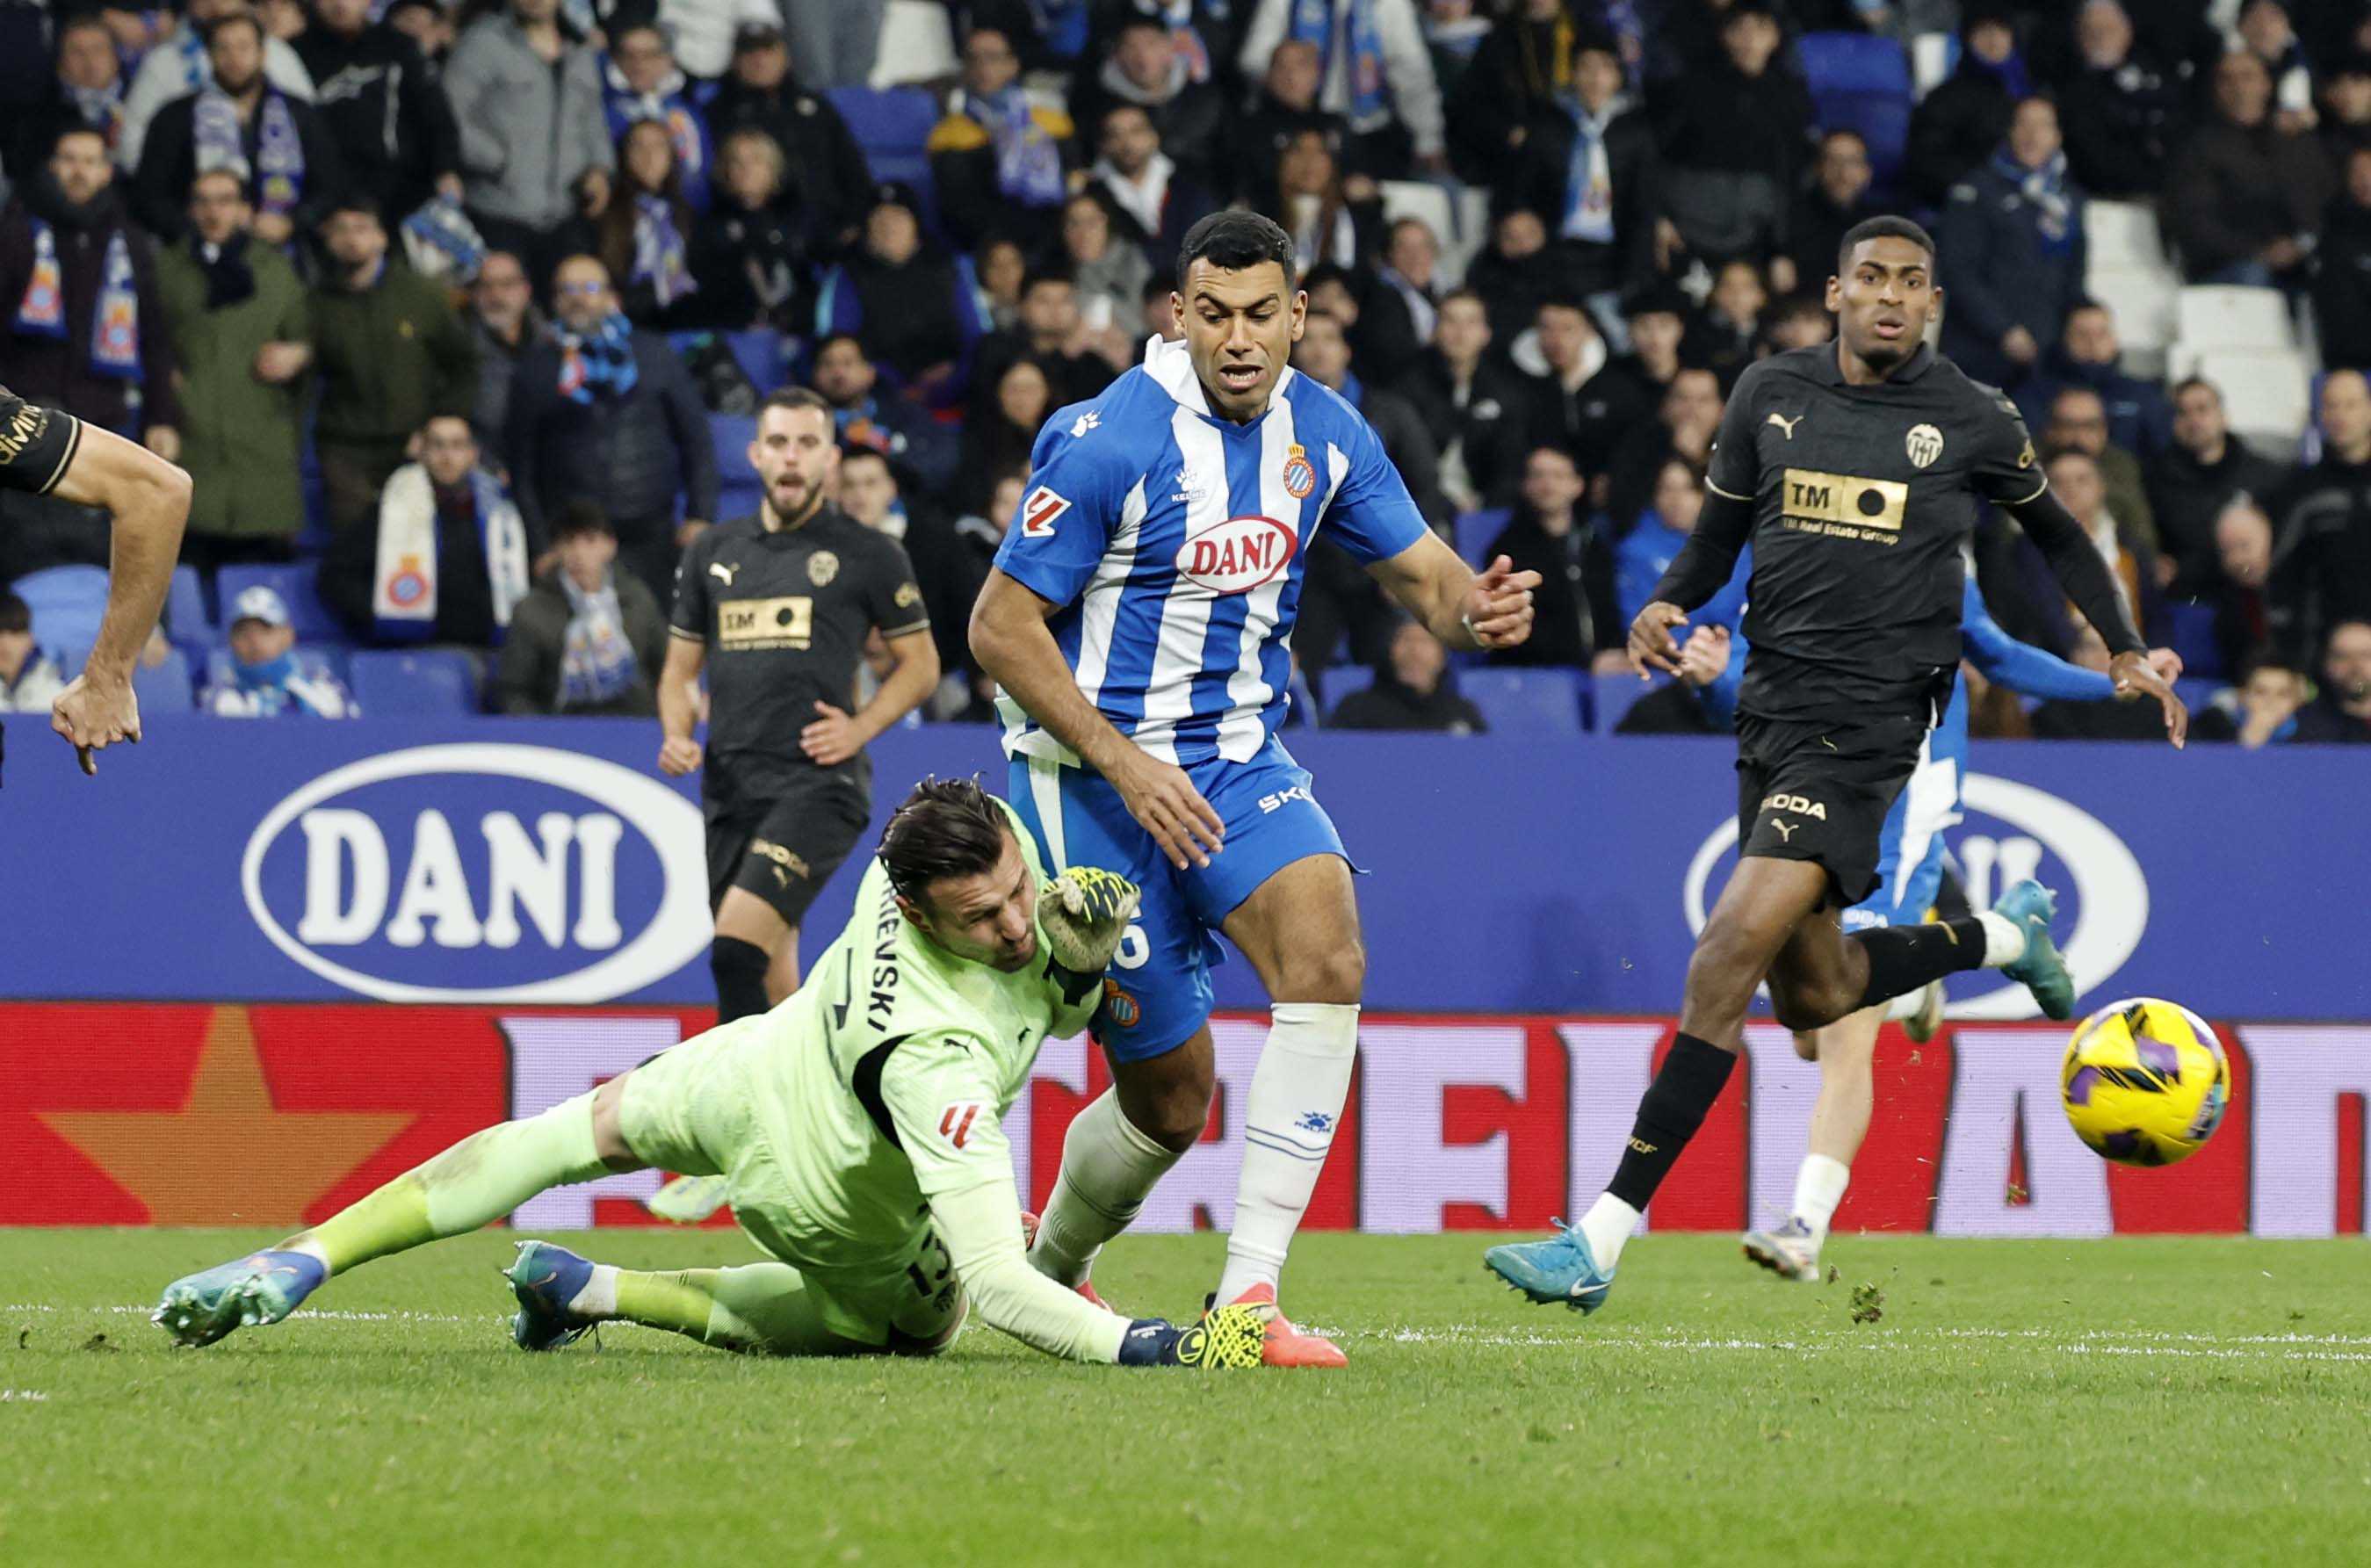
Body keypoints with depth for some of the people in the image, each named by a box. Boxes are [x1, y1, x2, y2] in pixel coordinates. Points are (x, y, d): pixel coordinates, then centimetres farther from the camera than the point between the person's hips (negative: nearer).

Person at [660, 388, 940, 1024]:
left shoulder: (868, 554, 3)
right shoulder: (712, 553, 15)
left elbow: (920, 664, 9)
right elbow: (680, 668, 21)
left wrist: (860, 728, -7)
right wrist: (677, 736, 1)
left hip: (819, 781, -5)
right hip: (732, 785, 5)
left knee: (737, 949, -23)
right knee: (773, 979, 7)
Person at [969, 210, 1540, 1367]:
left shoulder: (1323, 435, 0)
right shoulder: (1108, 439, -18)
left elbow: (1422, 575, 9)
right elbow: (1000, 628, -15)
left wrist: (1478, 609, -16)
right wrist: (1126, 766, -22)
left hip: (1240, 762, 5)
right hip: (1098, 780, -5)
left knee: (1327, 958, -24)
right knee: (1171, 1096, 0)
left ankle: (1250, 1292, -23)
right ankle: (1045, 1276, 31)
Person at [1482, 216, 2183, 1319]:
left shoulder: (1974, 422, -1)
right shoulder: (1771, 394, 6)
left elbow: (2054, 533, 17)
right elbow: (1719, 533, 17)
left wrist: (2126, 651, 13)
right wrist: (1664, 608, -3)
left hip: (1871, 720, -6)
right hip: (1772, 703, 6)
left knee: (1732, 951, -19)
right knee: (1812, 994, 16)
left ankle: (1601, 1238, -20)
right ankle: (2005, 934, 46)